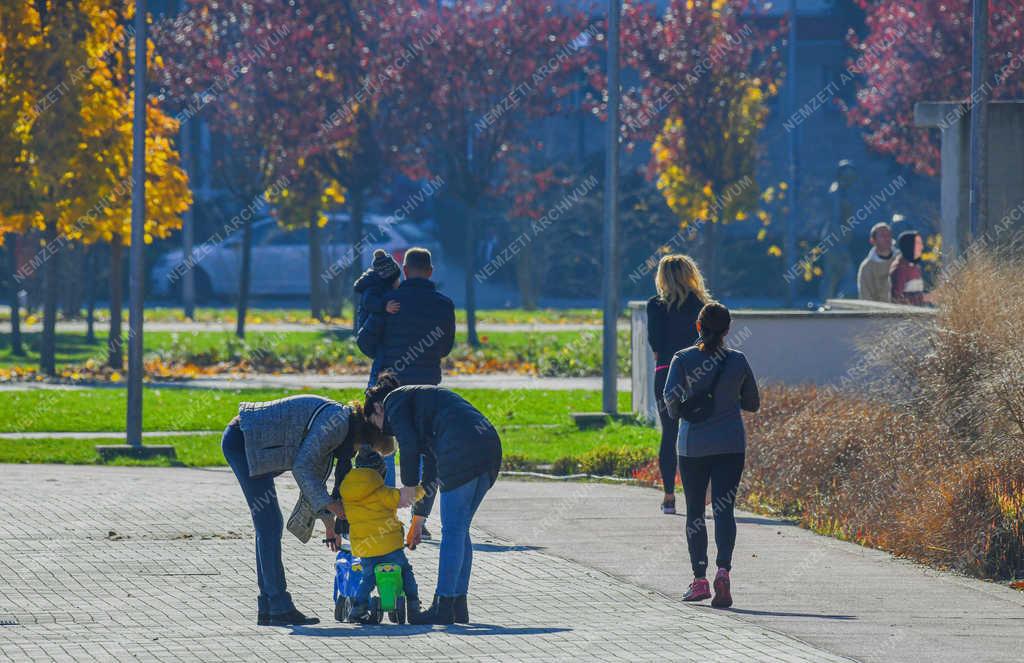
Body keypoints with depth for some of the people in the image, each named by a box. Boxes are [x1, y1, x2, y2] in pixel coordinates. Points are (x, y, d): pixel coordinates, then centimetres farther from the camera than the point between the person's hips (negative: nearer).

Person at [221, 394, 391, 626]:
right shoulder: (338, 420, -15)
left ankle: (267, 610, 13)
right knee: (270, 526, -9)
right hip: (242, 441, -11)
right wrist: (329, 504, -12)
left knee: (268, 527, 11)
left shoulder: (339, 424, 15)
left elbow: (314, 476, 24)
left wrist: (329, 522, 25)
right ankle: (280, 608, -8)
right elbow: (302, 466, -18)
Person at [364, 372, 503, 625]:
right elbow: (431, 472, 37)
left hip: (462, 449, -9)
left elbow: (408, 446, -6)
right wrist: (417, 520, 39)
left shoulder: (394, 401, 11)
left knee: (452, 530, -3)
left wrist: (408, 487, 5)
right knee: (460, 530, 15)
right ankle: (459, 605, 17)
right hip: (489, 445, 9)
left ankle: (443, 606, -1)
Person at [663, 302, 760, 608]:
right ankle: (723, 570, -25)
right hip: (731, 444, 1)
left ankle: (699, 580, 12)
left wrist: (676, 411, 4)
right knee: (724, 509, -4)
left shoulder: (684, 359, -6)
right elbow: (752, 403, 9)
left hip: (693, 444, -1)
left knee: (695, 511, 11)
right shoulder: (738, 361, 0)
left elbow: (671, 394, -17)